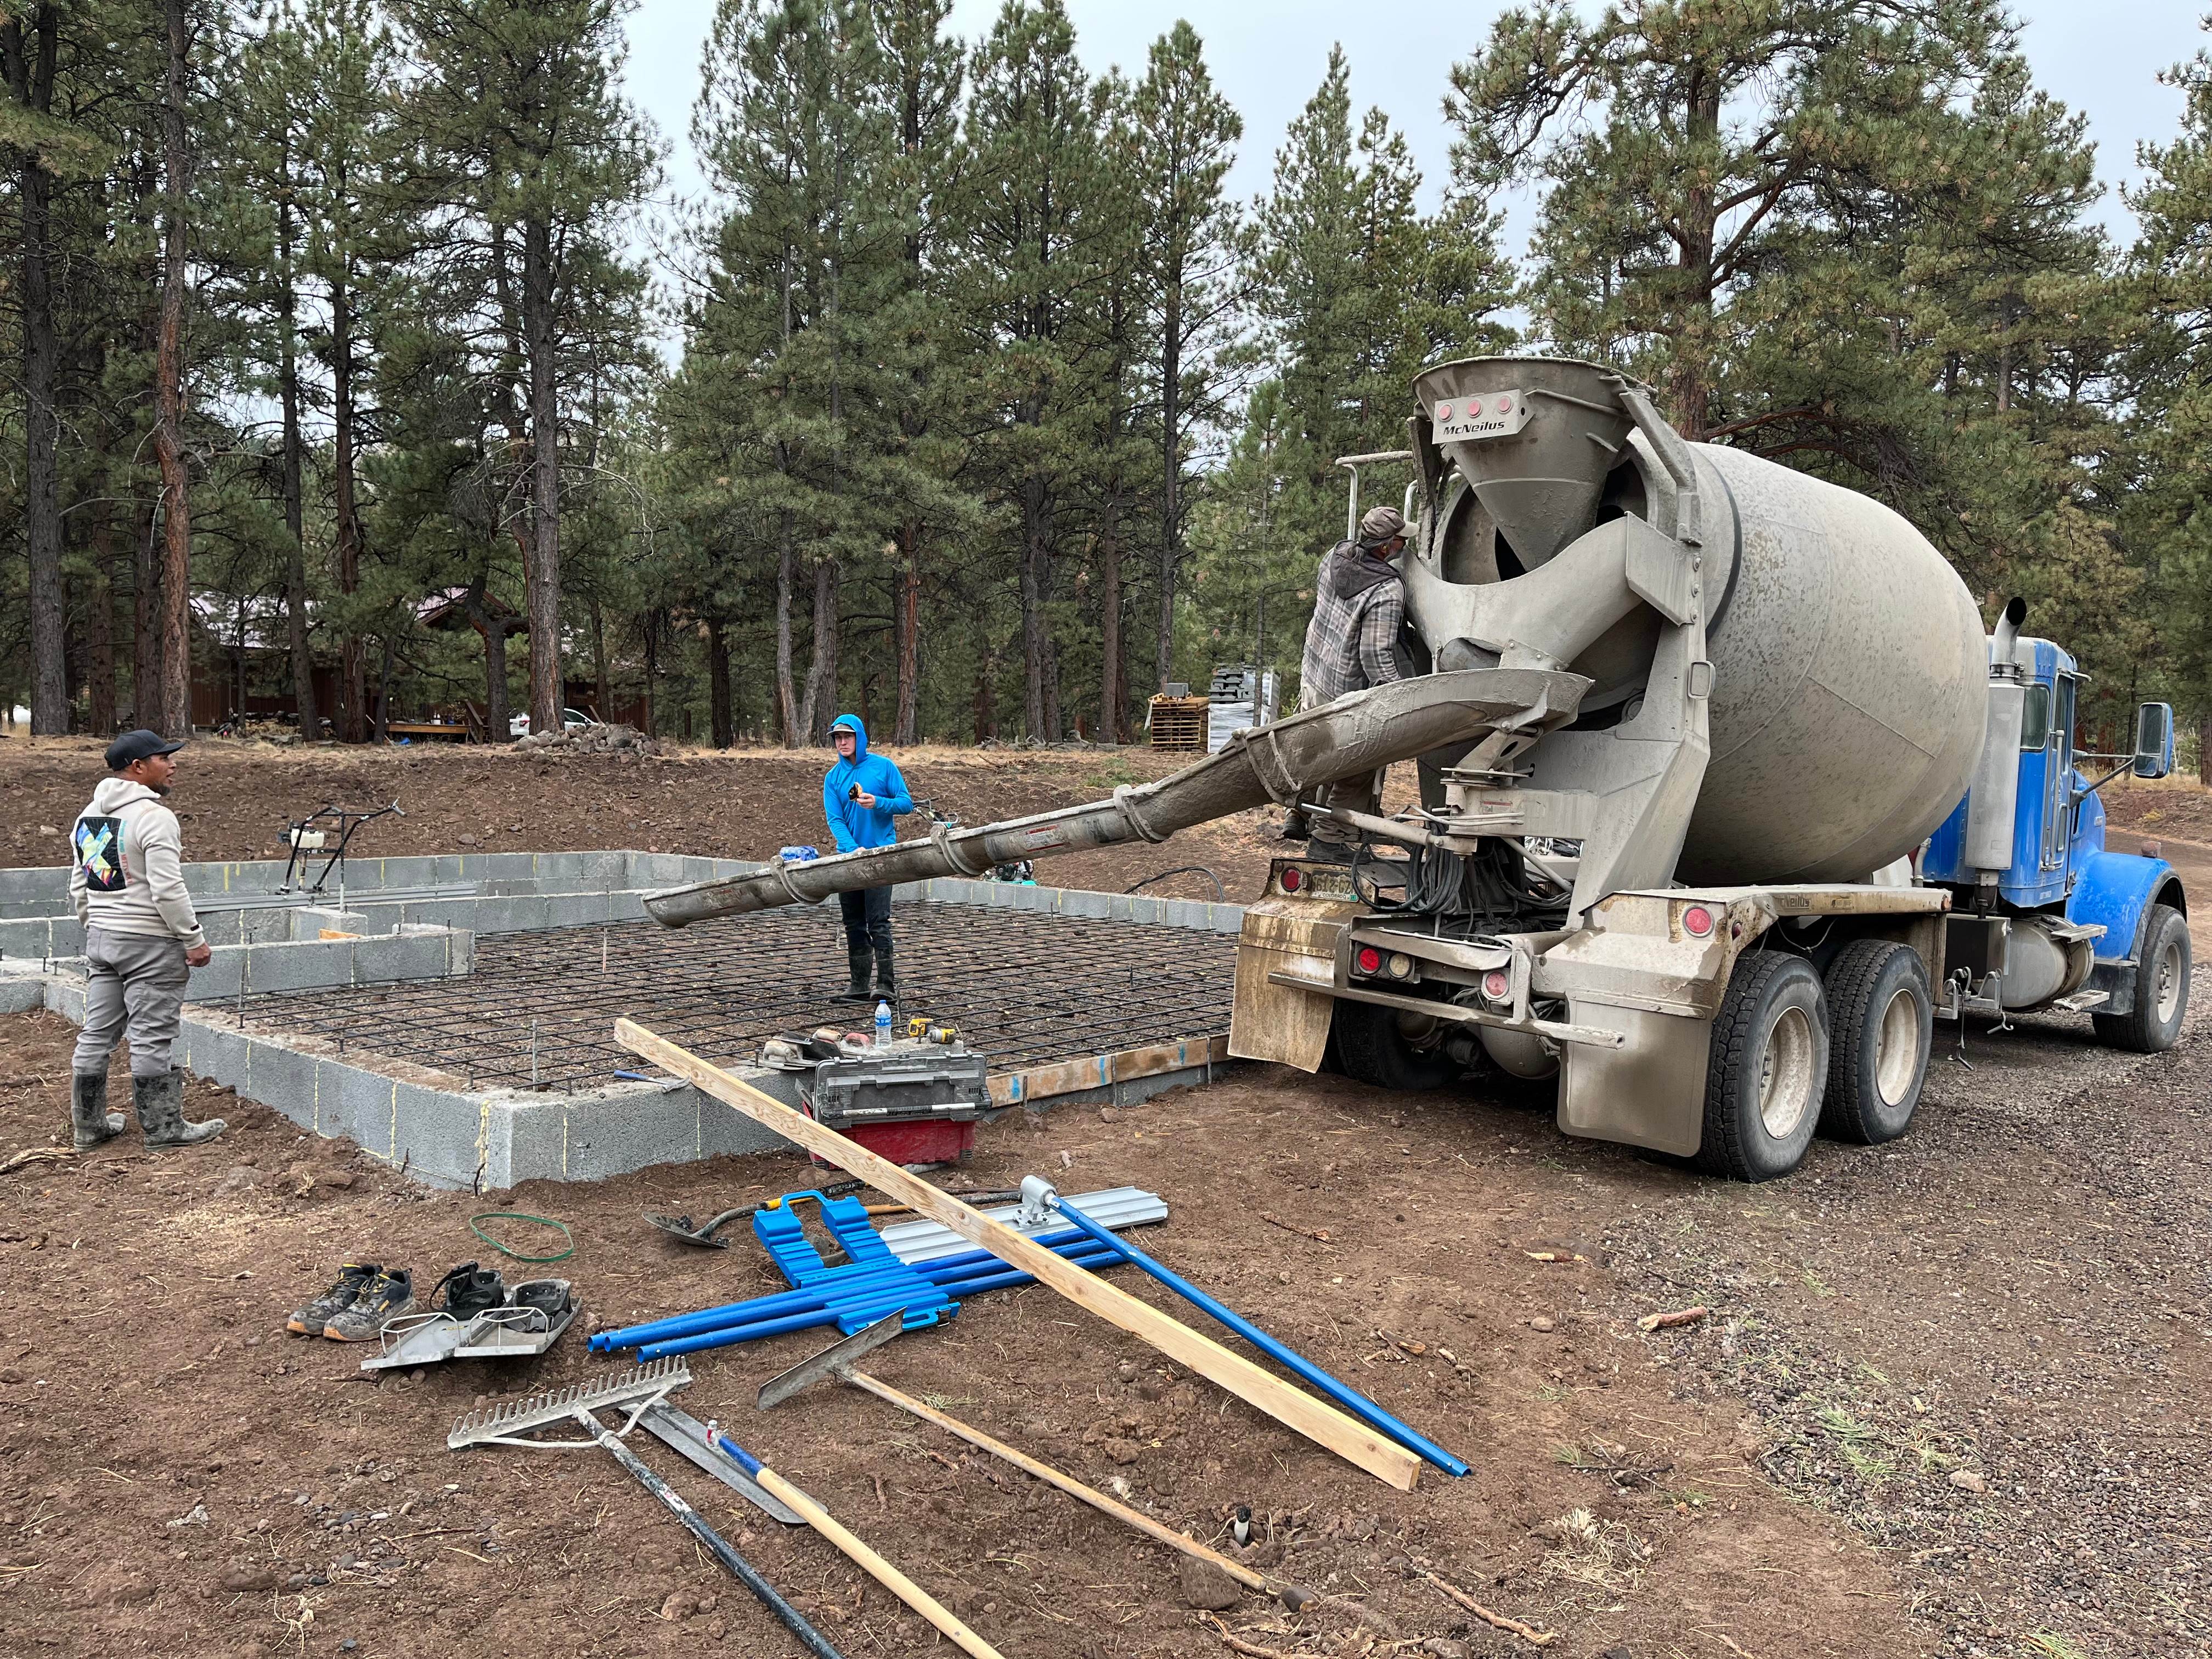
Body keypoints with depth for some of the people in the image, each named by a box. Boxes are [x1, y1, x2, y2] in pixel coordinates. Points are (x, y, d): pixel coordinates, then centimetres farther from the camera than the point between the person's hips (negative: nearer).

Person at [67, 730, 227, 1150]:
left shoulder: (87, 816, 11)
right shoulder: (154, 817, -16)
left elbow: (79, 887, 17)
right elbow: (168, 890, -21)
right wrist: (194, 939, -14)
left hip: (100, 939, 9)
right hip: (150, 943, -9)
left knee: (97, 1034, 13)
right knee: (151, 1038, -2)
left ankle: (88, 1125, 22)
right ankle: (163, 1127, 6)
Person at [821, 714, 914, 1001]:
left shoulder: (883, 767, 0)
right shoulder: (833, 777, 7)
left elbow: (907, 803, -1)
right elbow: (835, 820, -3)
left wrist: (878, 803, -20)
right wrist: (853, 849, -19)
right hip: (849, 855, 4)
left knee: (878, 921, -11)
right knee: (853, 924, 8)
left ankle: (887, 983, -8)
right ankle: (859, 985, 14)